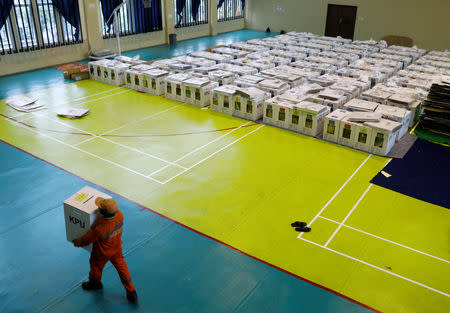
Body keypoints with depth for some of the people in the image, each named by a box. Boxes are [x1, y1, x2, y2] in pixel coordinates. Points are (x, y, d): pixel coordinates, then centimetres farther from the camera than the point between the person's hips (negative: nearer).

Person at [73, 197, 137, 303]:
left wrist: (76, 242, -3)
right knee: (122, 267, 22)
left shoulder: (99, 229, -42)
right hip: (117, 249, 5)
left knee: (96, 267, 27)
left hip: (102, 254, -4)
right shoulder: (120, 215, -29)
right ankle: (132, 293, 32)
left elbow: (86, 240, -22)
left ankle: (95, 283, 59)